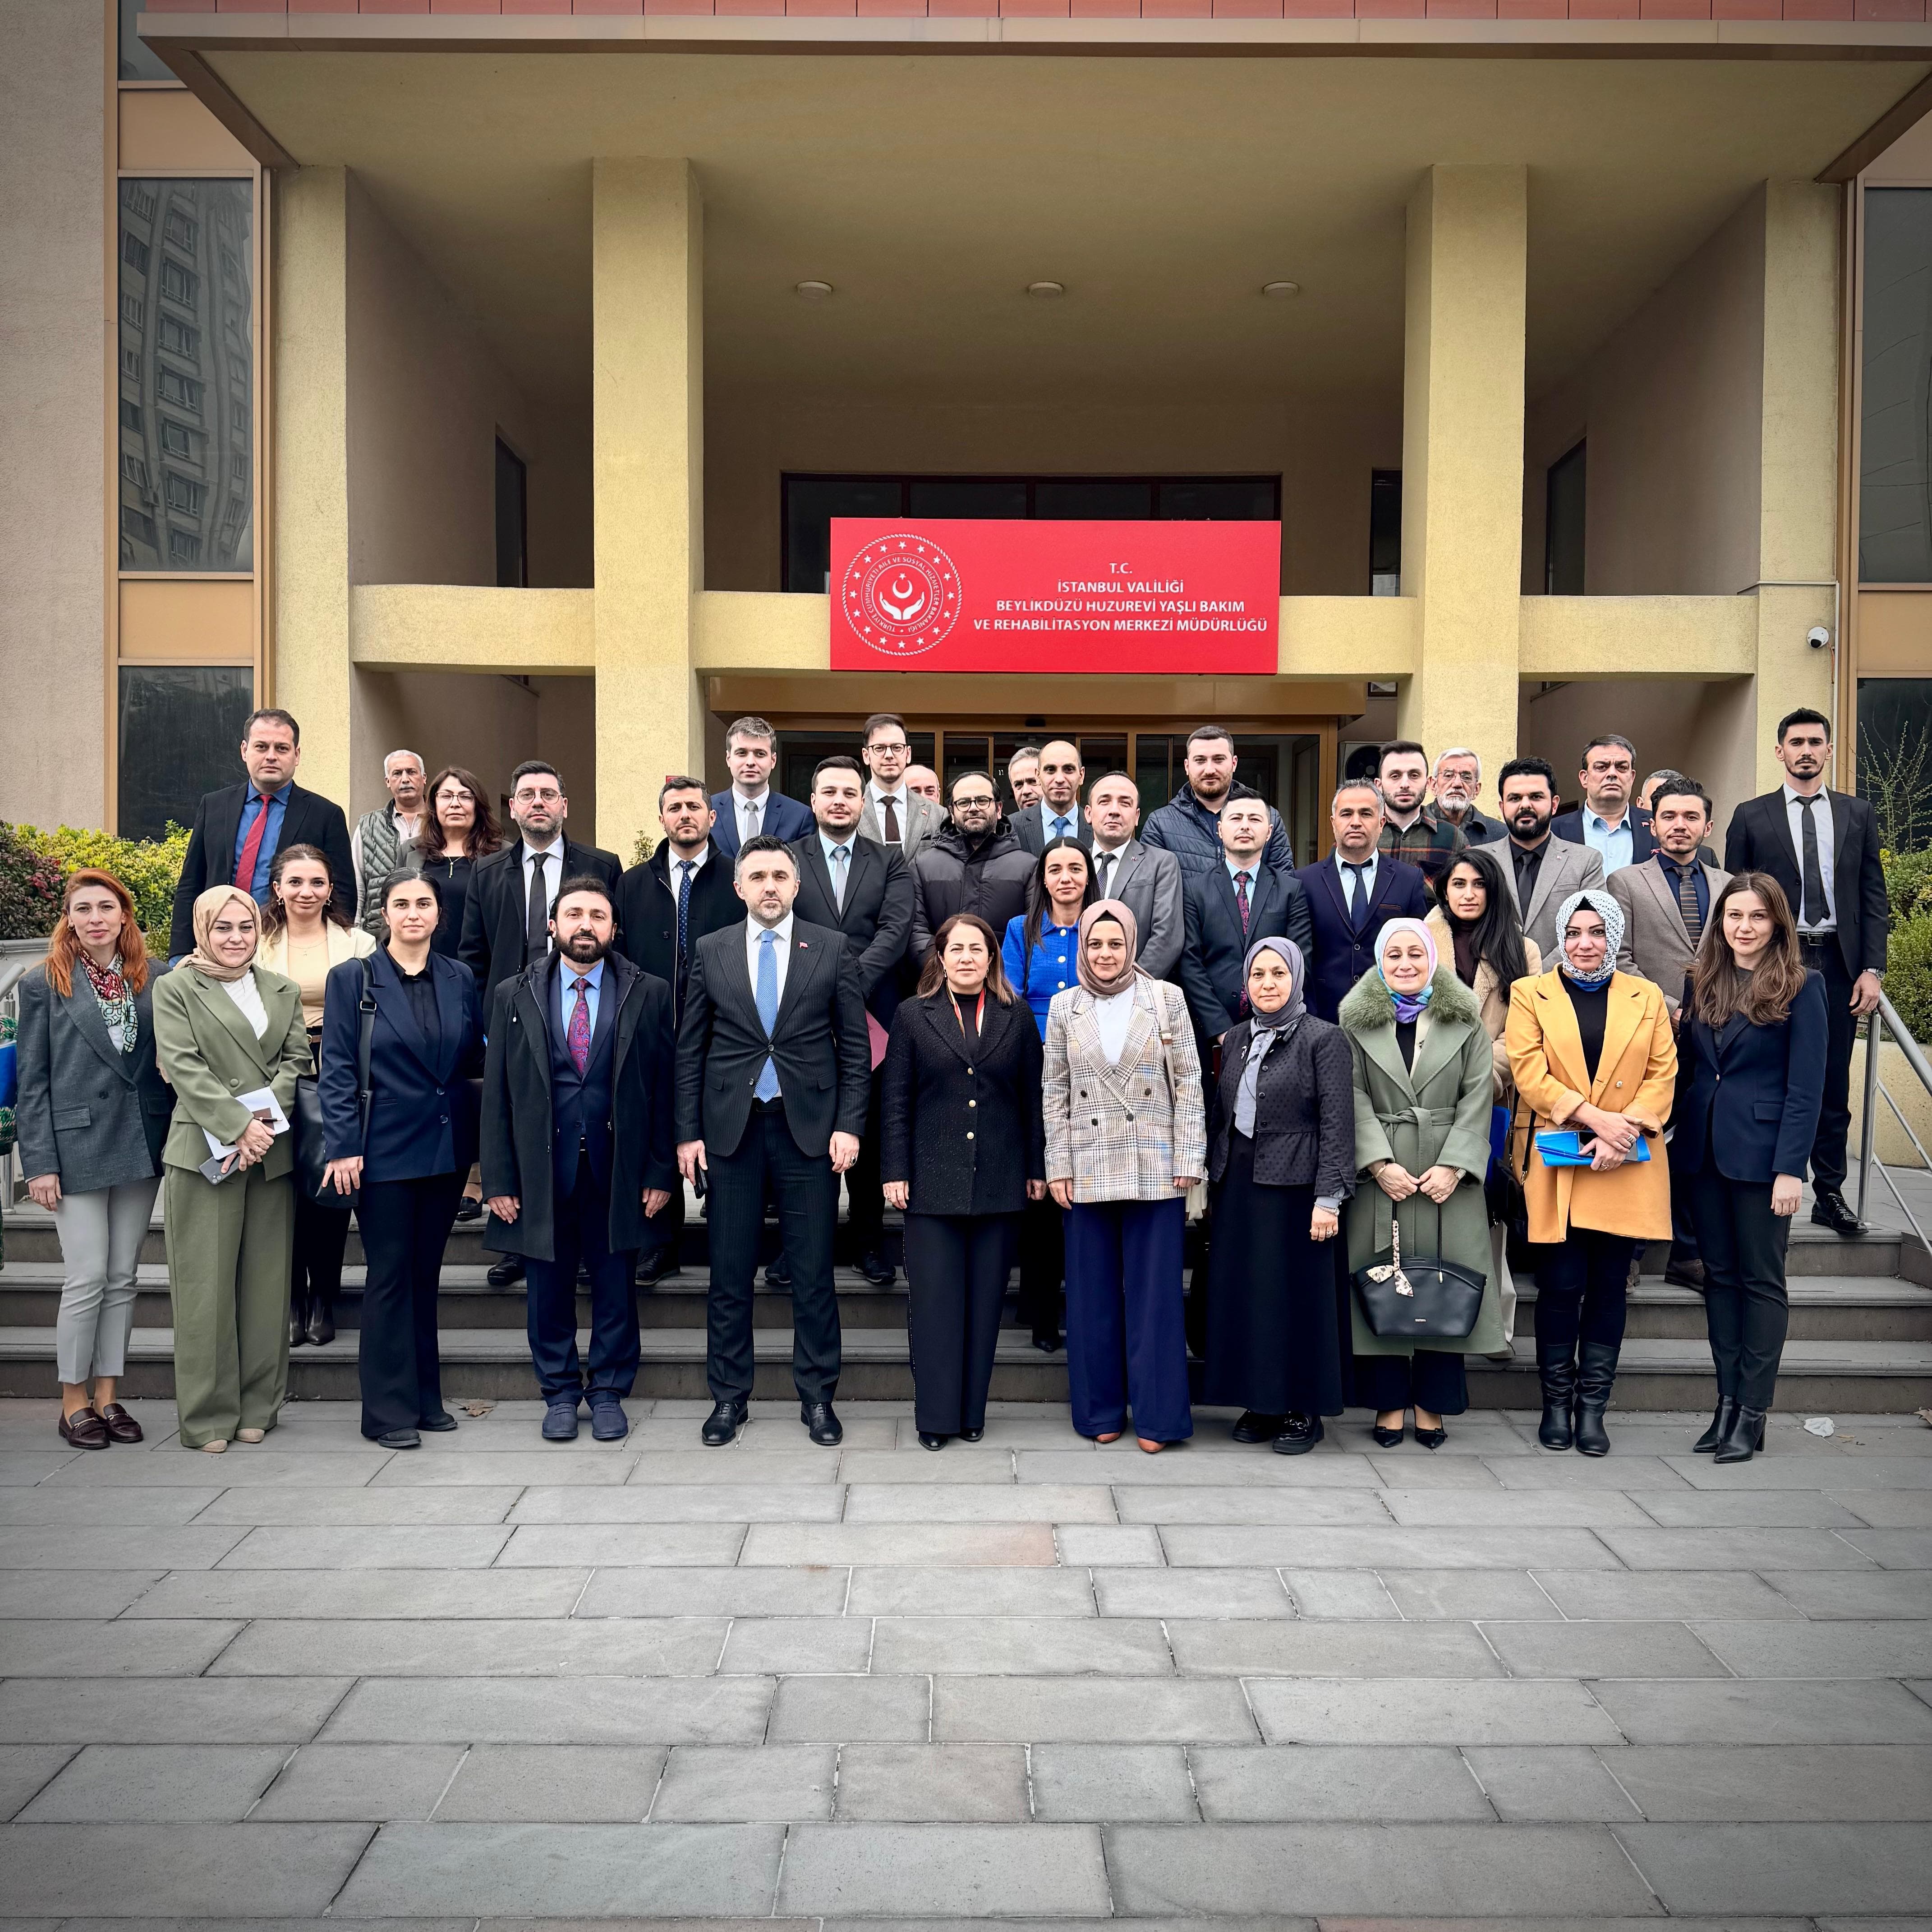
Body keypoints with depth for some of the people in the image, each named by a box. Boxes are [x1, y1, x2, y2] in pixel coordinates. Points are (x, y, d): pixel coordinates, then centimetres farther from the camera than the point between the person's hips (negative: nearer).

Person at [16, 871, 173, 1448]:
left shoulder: (153, 980, 5)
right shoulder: (44, 985, -1)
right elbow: (31, 1081, -2)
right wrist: (39, 1163, -7)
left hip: (142, 1146, 3)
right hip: (77, 1147, -3)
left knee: (123, 1279, 9)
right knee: (87, 1280, -2)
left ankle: (107, 1396, 19)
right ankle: (74, 1402, 13)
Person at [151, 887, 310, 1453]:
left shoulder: (283, 990, 14)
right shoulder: (175, 988, 3)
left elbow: (295, 1060, 6)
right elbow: (183, 1068, -7)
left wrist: (265, 1119, -11)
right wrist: (239, 1127, -16)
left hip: (272, 1152, 3)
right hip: (204, 1150, -3)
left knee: (266, 1282, 6)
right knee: (205, 1284, -1)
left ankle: (257, 1406, 16)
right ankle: (207, 1414, 8)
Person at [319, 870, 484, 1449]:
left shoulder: (460, 979, 7)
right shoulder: (353, 979, -3)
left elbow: (476, 1061, 10)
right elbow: (337, 1070, -6)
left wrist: (482, 1144, 5)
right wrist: (344, 1147, -12)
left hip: (447, 1148, 4)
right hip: (385, 1150, -4)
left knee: (426, 1273, 12)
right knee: (390, 1275, 1)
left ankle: (424, 1397, 21)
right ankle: (389, 1411, 9)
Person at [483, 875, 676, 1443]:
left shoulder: (650, 994, 2)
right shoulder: (515, 996, 5)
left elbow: (664, 1087, 1)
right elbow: (497, 1094, 4)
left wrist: (662, 1171, -3)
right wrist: (498, 1179, -1)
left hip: (618, 1169, -1)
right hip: (540, 1168, 1)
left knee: (614, 1288, 7)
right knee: (548, 1290, 9)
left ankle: (608, 1392, 23)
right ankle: (560, 1393, 25)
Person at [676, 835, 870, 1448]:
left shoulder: (832, 949, 3)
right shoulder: (711, 951, 6)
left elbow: (856, 1047, 3)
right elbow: (690, 1049, 7)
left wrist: (849, 1125, -5)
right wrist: (688, 1132, 1)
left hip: (809, 1126, -1)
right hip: (730, 1128, 1)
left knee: (813, 1273, 4)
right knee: (729, 1272, 7)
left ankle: (818, 1397, 16)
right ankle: (729, 1395, 19)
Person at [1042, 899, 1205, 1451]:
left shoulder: (1166, 999, 1)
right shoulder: (1064, 1007, 6)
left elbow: (1188, 1083, 1)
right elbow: (1054, 1093, 7)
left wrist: (1188, 1161, -4)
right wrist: (1058, 1168, 1)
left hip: (1155, 1169, -2)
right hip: (1088, 1171, 2)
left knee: (1154, 1292, 2)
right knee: (1093, 1293, 7)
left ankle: (1156, 1415, 11)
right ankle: (1101, 1409, 18)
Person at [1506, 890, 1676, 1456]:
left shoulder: (1647, 997, 11)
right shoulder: (1530, 994, 5)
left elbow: (1663, 1074, 4)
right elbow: (1528, 1070, -5)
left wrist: (1625, 1129, -11)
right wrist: (1594, 1117, -15)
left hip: (1626, 1167, 2)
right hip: (1556, 1162, -2)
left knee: (1610, 1287, 4)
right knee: (1561, 1285, -2)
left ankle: (1592, 1407, 13)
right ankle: (1556, 1403, 12)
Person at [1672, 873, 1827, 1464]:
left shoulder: (1801, 987, -6)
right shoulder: (1701, 981, 9)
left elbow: (1805, 1087, -10)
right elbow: (1685, 1065, 10)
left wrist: (1790, 1169, -15)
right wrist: (1674, 1140, 2)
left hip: (1761, 1151, -5)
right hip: (1703, 1149, 5)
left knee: (1761, 1279, 3)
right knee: (1719, 1274, 10)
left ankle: (1752, 1413, 9)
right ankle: (1726, 1402, 17)